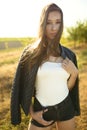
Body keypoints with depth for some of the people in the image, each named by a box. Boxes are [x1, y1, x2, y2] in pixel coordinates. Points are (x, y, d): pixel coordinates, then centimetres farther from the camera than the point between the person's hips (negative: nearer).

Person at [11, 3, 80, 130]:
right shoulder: (31, 53, -9)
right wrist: (32, 114, -5)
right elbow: (22, 86, -3)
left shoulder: (69, 55, -1)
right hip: (42, 110, -3)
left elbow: (68, 87, 7)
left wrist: (74, 73, -11)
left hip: (66, 108, 3)